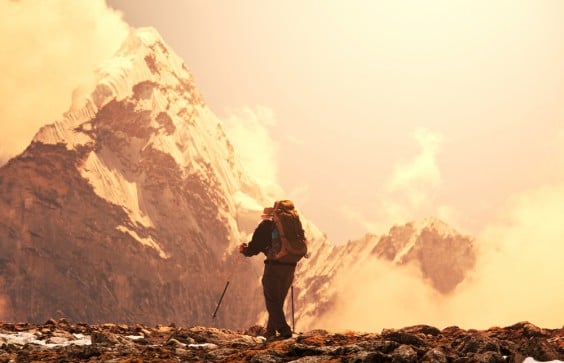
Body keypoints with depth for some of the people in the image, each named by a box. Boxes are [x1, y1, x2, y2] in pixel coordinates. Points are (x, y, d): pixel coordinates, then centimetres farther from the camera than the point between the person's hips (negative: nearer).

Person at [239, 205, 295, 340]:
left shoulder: (265, 225, 2)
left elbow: (254, 247, 0)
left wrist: (244, 250, 19)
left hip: (274, 265, -6)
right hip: (290, 266, 6)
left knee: (272, 301, -1)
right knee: (278, 301, 16)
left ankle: (284, 331, -13)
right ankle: (270, 331, 22)